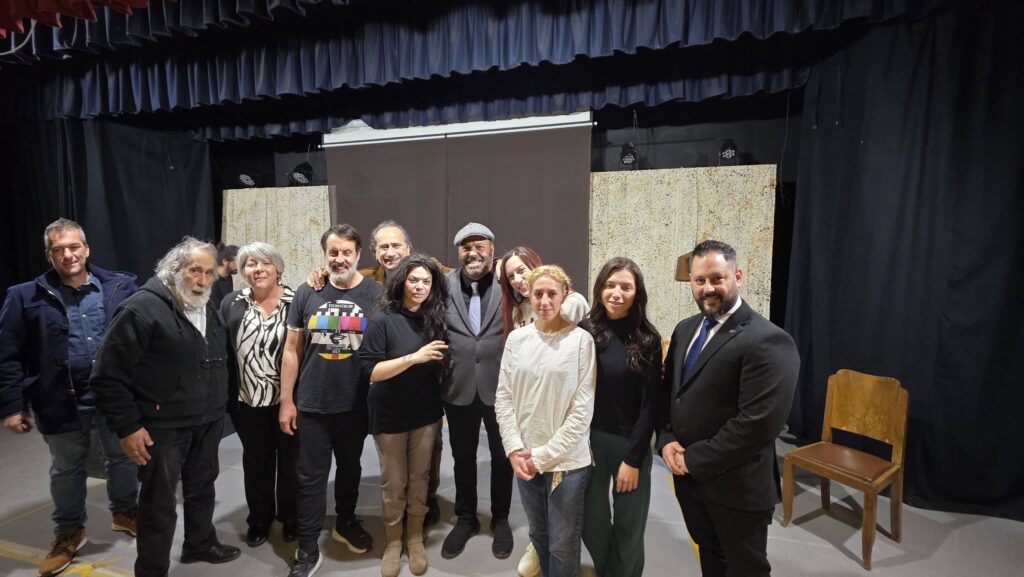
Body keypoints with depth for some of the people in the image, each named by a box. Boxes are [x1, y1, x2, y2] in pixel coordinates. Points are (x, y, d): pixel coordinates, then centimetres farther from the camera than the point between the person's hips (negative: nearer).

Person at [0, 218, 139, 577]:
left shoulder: (121, 287, -4)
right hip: (62, 403, 0)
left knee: (122, 459, 18)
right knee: (66, 470, 19)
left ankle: (125, 512, 43)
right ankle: (69, 532, 41)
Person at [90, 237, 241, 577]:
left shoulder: (209, 309, 8)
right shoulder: (142, 308, -16)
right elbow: (108, 375, -17)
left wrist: (220, 407, 14)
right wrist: (128, 427, -17)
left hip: (208, 421, 7)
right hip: (163, 426, -7)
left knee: (202, 487, 22)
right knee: (159, 503, 7)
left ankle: (200, 543, 43)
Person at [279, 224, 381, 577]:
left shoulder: (374, 294, -7)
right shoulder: (306, 293, -3)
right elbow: (292, 350, 1)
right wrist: (286, 400, -1)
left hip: (356, 405, 0)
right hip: (312, 405, 0)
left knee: (350, 468, 20)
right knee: (311, 476, 9)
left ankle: (345, 523, 44)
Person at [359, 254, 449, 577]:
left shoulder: (435, 318, -3)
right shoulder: (383, 319, -15)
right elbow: (370, 371, -19)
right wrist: (415, 357, -25)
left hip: (426, 413, 3)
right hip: (390, 415, -3)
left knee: (420, 478, 15)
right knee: (394, 482, 12)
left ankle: (415, 539, 36)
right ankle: (393, 542, 34)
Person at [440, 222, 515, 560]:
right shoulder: (445, 284, 0)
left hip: (501, 386, -1)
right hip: (459, 388, 2)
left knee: (502, 456, 17)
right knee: (463, 457, 18)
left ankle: (500, 519, 39)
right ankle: (465, 518, 40)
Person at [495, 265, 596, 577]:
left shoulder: (581, 340, -12)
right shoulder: (517, 338, -1)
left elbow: (583, 410, -12)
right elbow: (503, 398, 3)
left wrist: (543, 456, -12)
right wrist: (515, 449, -7)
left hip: (567, 460, -3)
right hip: (525, 460, 4)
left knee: (563, 545, 12)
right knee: (538, 536, 21)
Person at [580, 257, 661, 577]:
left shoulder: (647, 339, -8)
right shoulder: (585, 331, -5)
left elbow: (650, 403, -7)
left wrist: (633, 458, -9)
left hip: (630, 443, -1)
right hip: (590, 439, 2)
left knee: (629, 525, 13)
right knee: (591, 520, 14)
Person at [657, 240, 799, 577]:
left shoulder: (767, 341, -21)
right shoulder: (685, 329, 5)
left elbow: (758, 423, -26)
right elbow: (668, 390, 11)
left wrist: (694, 459, -18)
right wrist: (667, 440, -5)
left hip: (737, 486, -6)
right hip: (688, 475, 7)